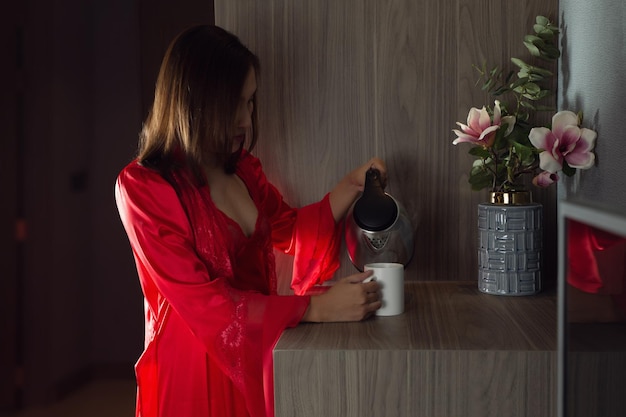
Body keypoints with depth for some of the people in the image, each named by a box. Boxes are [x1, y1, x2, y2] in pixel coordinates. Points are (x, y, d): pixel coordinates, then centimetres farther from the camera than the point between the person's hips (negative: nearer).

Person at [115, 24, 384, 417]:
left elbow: (290, 230, 16)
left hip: (254, 358, 7)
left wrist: (352, 185, 1)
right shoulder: (142, 186, -18)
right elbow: (204, 302, -23)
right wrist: (318, 308, -25)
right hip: (193, 370, -6)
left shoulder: (242, 167, 4)